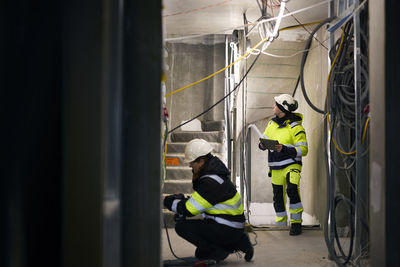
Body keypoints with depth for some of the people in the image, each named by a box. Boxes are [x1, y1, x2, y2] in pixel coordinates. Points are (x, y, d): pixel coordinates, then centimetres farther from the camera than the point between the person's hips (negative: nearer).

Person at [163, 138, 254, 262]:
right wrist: (181, 198, 3)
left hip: (227, 229, -10)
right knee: (200, 254, 22)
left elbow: (189, 210, -19)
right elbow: (197, 201, 18)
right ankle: (237, 242, 14)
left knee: (181, 226, -13)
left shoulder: (211, 182, -23)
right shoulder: (211, 171, 9)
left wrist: (167, 201, -6)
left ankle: (219, 251, -6)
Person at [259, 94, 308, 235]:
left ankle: (296, 222, -14)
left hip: (291, 165, -6)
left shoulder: (295, 127, -11)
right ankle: (281, 223, 29)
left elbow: (303, 149, -14)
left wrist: (284, 149, -27)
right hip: (276, 168, 6)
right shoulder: (272, 123, 9)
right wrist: (262, 145, -6)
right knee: (278, 197, 12)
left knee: (292, 189, -26)